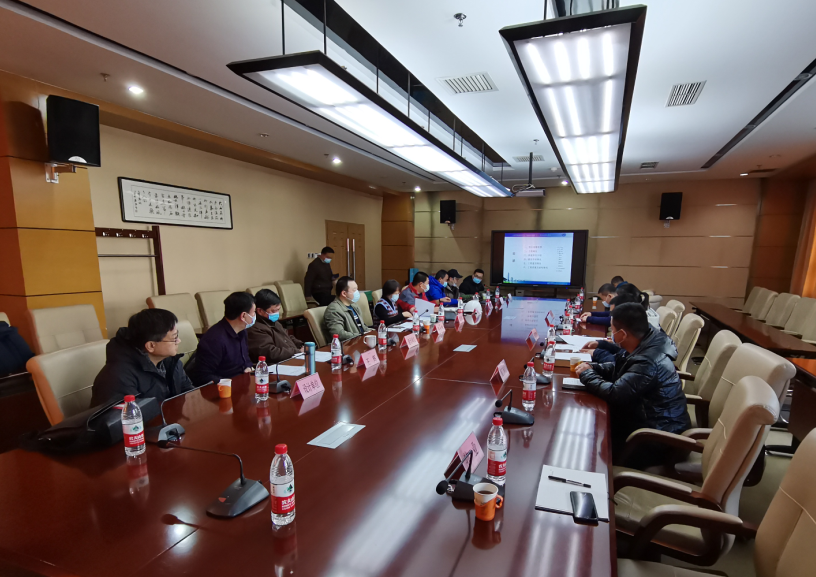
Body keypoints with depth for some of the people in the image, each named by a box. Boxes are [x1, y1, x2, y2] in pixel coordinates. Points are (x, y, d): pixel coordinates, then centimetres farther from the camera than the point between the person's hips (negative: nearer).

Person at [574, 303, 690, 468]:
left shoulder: (648, 362, -31)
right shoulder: (644, 345, -2)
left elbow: (615, 393, -32)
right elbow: (618, 368, 13)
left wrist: (587, 375, -16)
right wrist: (591, 367, -4)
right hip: (647, 419, 9)